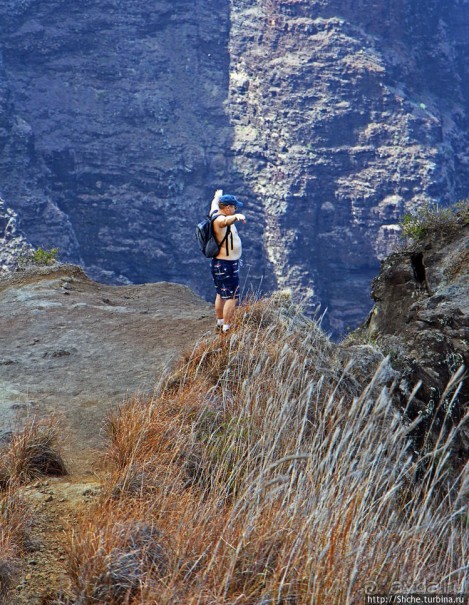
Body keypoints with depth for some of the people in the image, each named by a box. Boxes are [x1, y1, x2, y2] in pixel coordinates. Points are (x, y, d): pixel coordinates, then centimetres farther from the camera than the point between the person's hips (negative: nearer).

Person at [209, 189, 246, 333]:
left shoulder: (215, 213, 6)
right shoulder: (219, 219, -23)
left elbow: (215, 203, 30)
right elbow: (226, 221, -48)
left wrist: (218, 195, 51)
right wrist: (237, 216, -69)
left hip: (219, 263, 11)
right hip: (227, 265, -11)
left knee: (221, 294, 23)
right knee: (232, 298, -6)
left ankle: (220, 323, 37)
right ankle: (226, 328, -4)